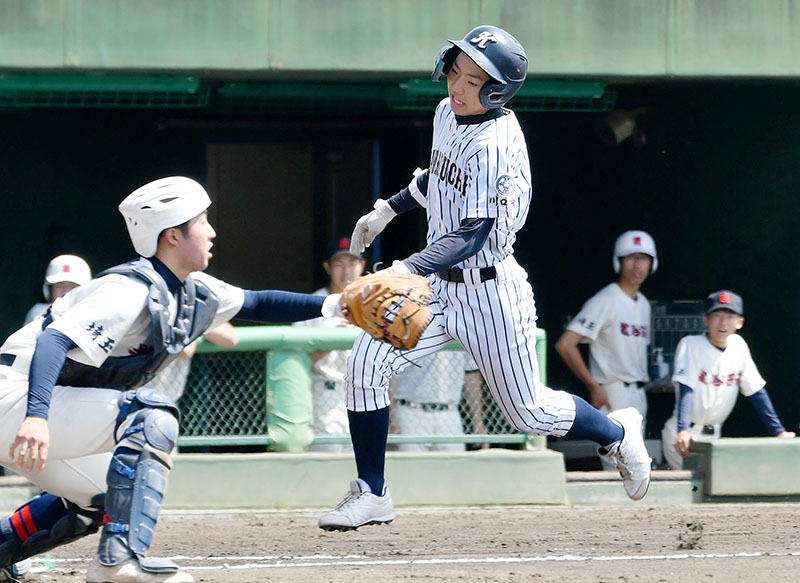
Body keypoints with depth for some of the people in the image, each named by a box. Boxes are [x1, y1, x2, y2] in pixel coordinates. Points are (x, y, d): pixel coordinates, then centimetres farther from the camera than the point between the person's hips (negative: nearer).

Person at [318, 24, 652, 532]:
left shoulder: (494, 143, -24)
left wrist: (409, 269, -41)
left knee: (529, 413, 7)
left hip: (489, 291, -7)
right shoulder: (447, 114, 2)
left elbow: (472, 234, -29)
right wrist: (388, 210, 20)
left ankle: (617, 432, 36)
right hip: (440, 283, 7)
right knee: (367, 362, -12)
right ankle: (372, 495, -3)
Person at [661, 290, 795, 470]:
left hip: (713, 435, 6)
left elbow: (756, 391, 8)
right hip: (685, 436, -6)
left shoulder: (738, 346, 4)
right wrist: (682, 431, -38)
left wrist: (779, 432, 1)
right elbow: (686, 389, -23)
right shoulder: (690, 345, -11)